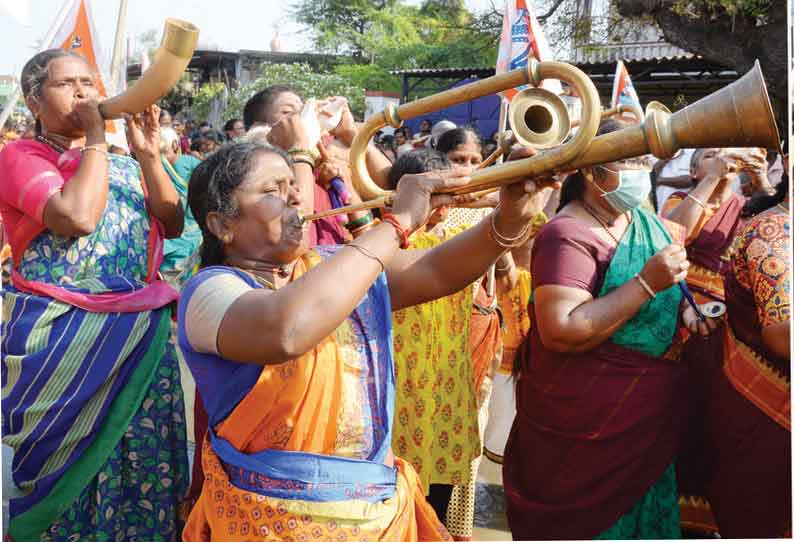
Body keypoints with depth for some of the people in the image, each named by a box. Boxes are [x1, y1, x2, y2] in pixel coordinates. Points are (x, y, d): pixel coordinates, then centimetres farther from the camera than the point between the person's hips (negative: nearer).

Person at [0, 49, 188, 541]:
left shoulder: (122, 164, 16)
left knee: (145, 463, 8)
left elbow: (173, 226, 6)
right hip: (60, 338, -5)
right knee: (66, 465, 5)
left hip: (141, 334, 5)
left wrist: (149, 157, -4)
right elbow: (78, 216, -21)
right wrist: (96, 138, -11)